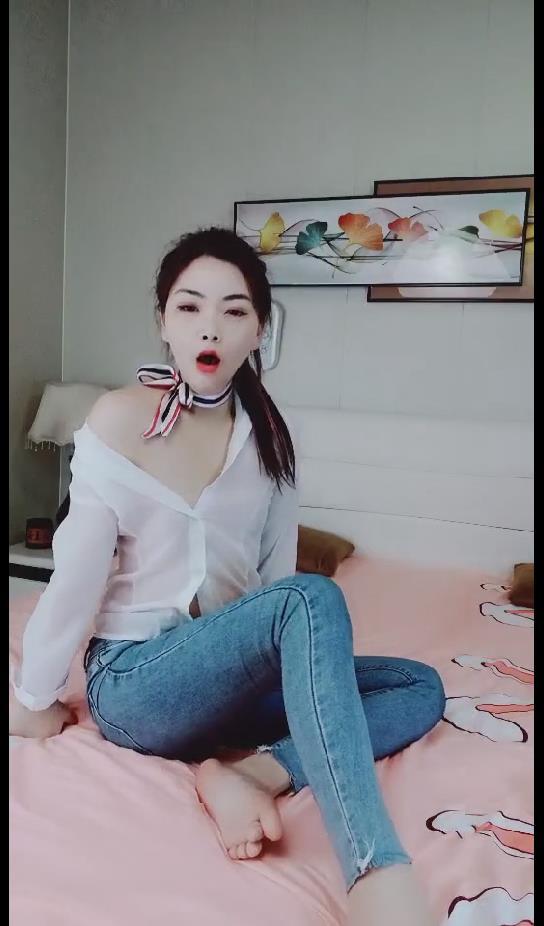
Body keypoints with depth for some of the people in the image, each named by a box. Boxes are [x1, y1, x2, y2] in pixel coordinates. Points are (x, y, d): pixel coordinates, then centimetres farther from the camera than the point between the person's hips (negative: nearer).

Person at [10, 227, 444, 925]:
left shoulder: (266, 432, 2)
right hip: (132, 680, -6)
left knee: (422, 688, -4)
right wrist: (33, 703, -5)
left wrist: (283, 667, 2)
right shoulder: (123, 417, -14)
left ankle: (249, 774, -21)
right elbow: (77, 575, -12)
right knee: (313, 598, -33)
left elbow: (275, 569, 7)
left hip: (228, 675, 6)